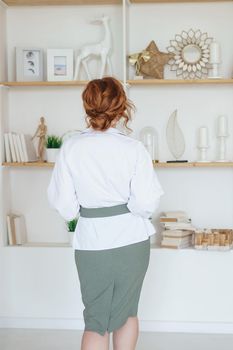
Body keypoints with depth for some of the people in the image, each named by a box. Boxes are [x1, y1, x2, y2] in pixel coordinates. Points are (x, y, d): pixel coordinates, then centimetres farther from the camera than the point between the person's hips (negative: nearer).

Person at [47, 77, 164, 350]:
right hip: (131, 239, 0)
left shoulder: (70, 148, -9)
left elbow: (63, 205, -6)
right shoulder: (134, 149, -12)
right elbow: (146, 203, -14)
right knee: (127, 311, 19)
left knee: (96, 318, 11)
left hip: (91, 240, 1)